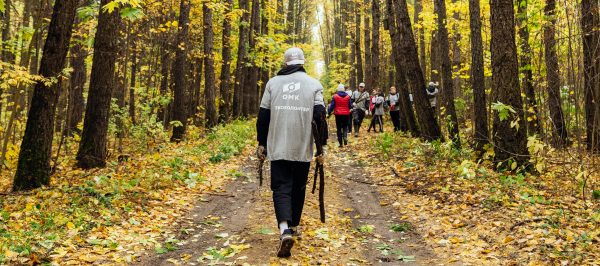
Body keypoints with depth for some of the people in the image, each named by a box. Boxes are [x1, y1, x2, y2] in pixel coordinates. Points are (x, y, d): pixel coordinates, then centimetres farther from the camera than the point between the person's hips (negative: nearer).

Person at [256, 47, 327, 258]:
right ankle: (293, 226, 30)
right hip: (303, 148, 1)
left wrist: (261, 143, 14)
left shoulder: (273, 82, 6)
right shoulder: (314, 84, 4)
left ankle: (285, 229, -20)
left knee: (281, 188, 0)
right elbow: (320, 117, -3)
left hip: (277, 147, 0)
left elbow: (263, 115, 6)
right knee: (298, 188, 16)